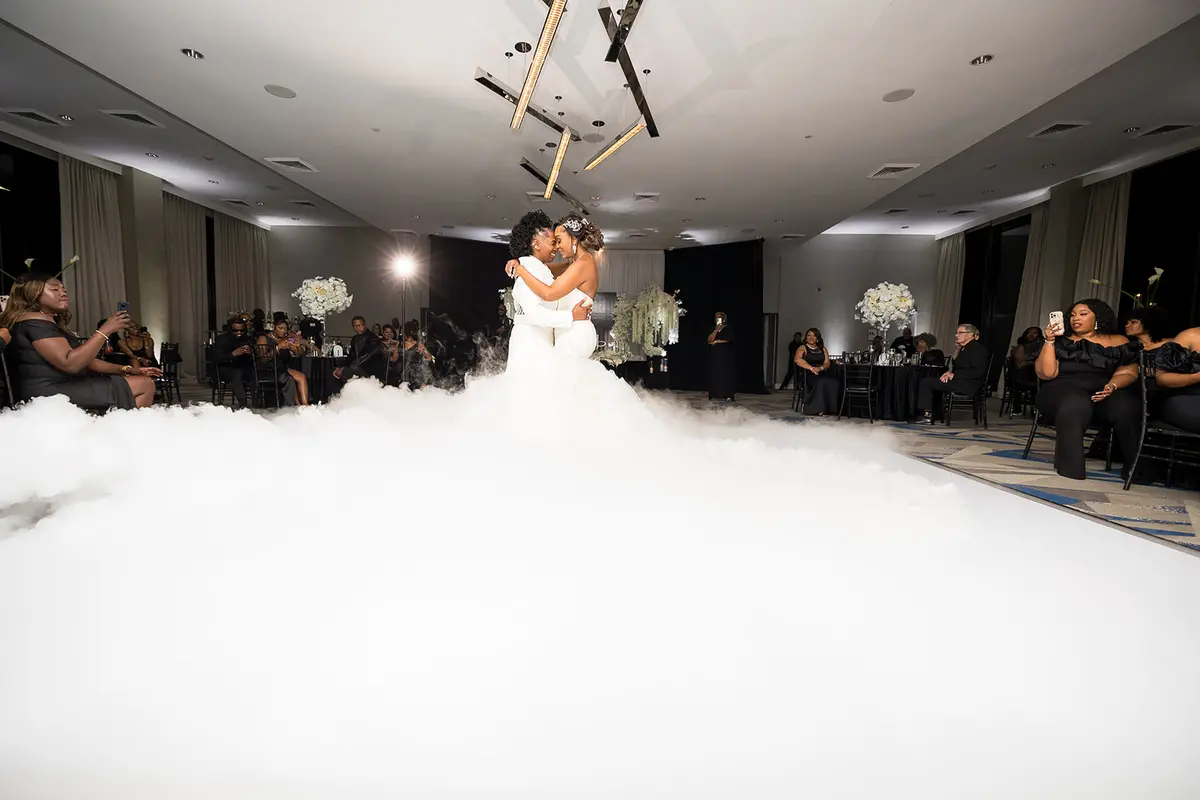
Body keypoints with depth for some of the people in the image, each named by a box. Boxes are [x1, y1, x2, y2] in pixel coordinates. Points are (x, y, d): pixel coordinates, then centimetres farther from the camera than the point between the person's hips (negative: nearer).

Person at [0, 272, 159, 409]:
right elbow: (69, 363, -24)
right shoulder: (33, 321, -10)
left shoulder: (53, 323, 23)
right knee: (145, 384, -13)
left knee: (142, 379, 9)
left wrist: (126, 370, 9)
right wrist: (105, 330, -21)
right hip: (50, 394, -11)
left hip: (62, 388, 11)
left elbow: (85, 360, 20)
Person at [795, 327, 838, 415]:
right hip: (807, 375, -4)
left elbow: (827, 363, 8)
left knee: (833, 382, -28)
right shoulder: (803, 348, 6)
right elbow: (797, 359, -16)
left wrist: (820, 368, -16)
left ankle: (830, 408, -25)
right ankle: (819, 409, -30)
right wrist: (811, 368, -26)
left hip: (822, 373, 4)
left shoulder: (823, 349, 20)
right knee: (821, 382, -35)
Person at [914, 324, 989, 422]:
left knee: (926, 382, -14)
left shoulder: (978, 348, -9)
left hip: (967, 385, -10)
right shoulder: (962, 348, 20)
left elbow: (978, 372, -19)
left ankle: (928, 415, -10)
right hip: (960, 381, 10)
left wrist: (954, 375, -19)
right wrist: (950, 373, -3)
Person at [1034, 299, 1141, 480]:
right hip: (1064, 388, -2)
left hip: (1104, 391, 2)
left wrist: (1113, 386, -14)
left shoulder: (1118, 342, 16)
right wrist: (1049, 341, -8)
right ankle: (1070, 472, -38)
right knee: (1075, 406, -39)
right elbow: (1046, 374, 0)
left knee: (1128, 408, -32)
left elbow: (1128, 372, 9)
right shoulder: (1061, 342, 12)